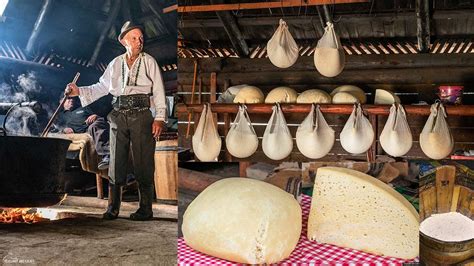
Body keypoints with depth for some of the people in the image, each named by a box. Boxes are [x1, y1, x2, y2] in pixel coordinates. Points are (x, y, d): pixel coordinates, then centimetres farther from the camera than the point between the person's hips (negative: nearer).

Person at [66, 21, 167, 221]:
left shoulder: (149, 62, 5)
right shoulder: (115, 64, 14)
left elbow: (158, 91, 1)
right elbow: (101, 87, 20)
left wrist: (159, 118, -7)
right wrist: (79, 91, 7)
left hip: (141, 116, -3)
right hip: (119, 117, 3)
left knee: (143, 162, -3)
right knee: (116, 161, 4)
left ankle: (146, 209, 4)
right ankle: (113, 208, 11)